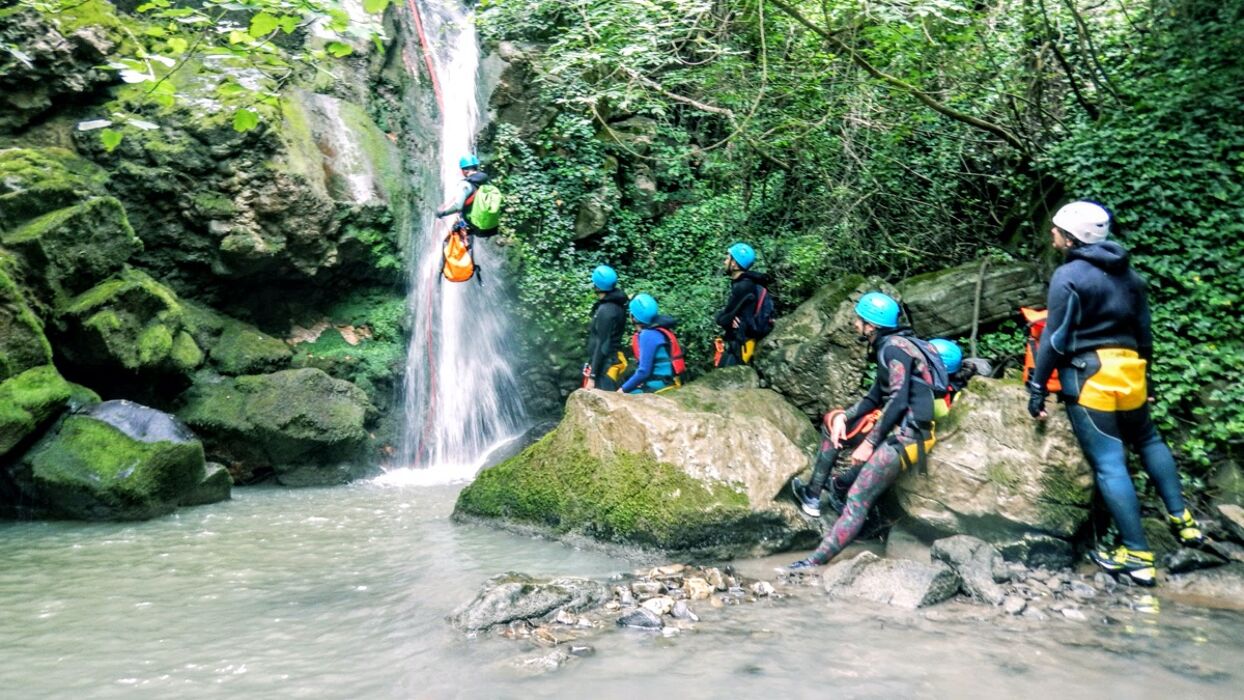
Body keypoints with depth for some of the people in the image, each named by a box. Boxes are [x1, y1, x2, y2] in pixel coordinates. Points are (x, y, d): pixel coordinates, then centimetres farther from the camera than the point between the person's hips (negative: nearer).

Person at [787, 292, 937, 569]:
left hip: (906, 434, -10)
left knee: (858, 500, -19)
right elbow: (875, 397, 17)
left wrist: (869, 443, -20)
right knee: (833, 421, 24)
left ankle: (815, 563, -25)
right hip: (891, 423, 10)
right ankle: (813, 495, 22)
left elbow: (898, 400, -22)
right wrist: (844, 416, 1)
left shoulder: (894, 348, -14)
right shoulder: (885, 347, 16)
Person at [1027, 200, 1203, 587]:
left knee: (1109, 463, -5)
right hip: (1130, 369, 8)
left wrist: (1037, 387, -7)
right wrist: (1145, 374, 27)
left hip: (1089, 375, -8)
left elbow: (1055, 339, -12)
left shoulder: (1068, 276, -10)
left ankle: (1138, 556, -3)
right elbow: (1144, 331, 18)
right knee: (1148, 440, 29)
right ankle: (1182, 518, 34)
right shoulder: (1128, 273, 13)